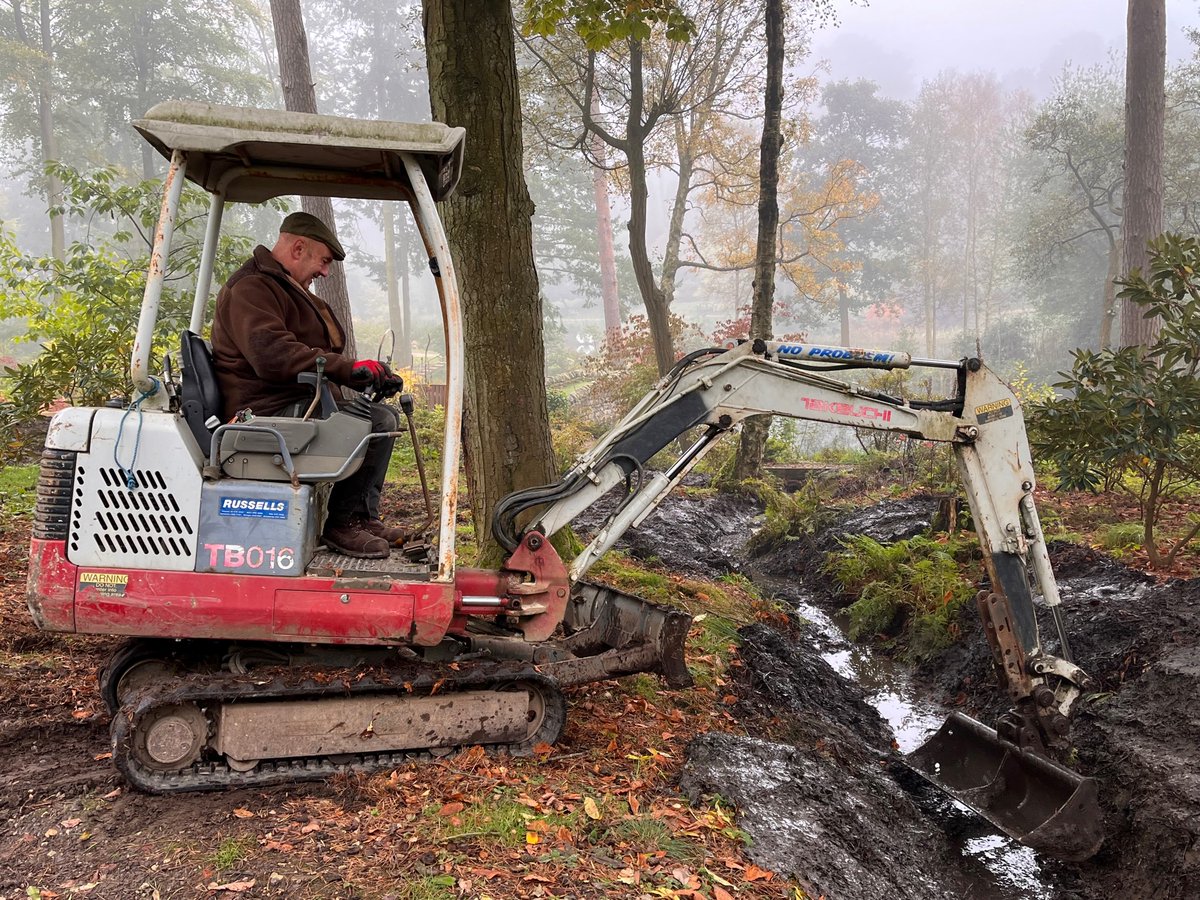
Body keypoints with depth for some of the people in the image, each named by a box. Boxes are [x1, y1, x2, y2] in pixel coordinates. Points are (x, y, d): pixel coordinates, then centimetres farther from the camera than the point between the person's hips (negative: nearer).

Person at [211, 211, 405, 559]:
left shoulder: (293, 291, 26)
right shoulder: (250, 289, -11)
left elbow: (319, 354, 26)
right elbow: (273, 354, -27)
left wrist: (371, 373, 9)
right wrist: (349, 368, -27)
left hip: (301, 405, 11)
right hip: (268, 412, -11)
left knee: (386, 415, 14)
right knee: (376, 421, -24)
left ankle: (364, 517, 10)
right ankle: (341, 523, -12)